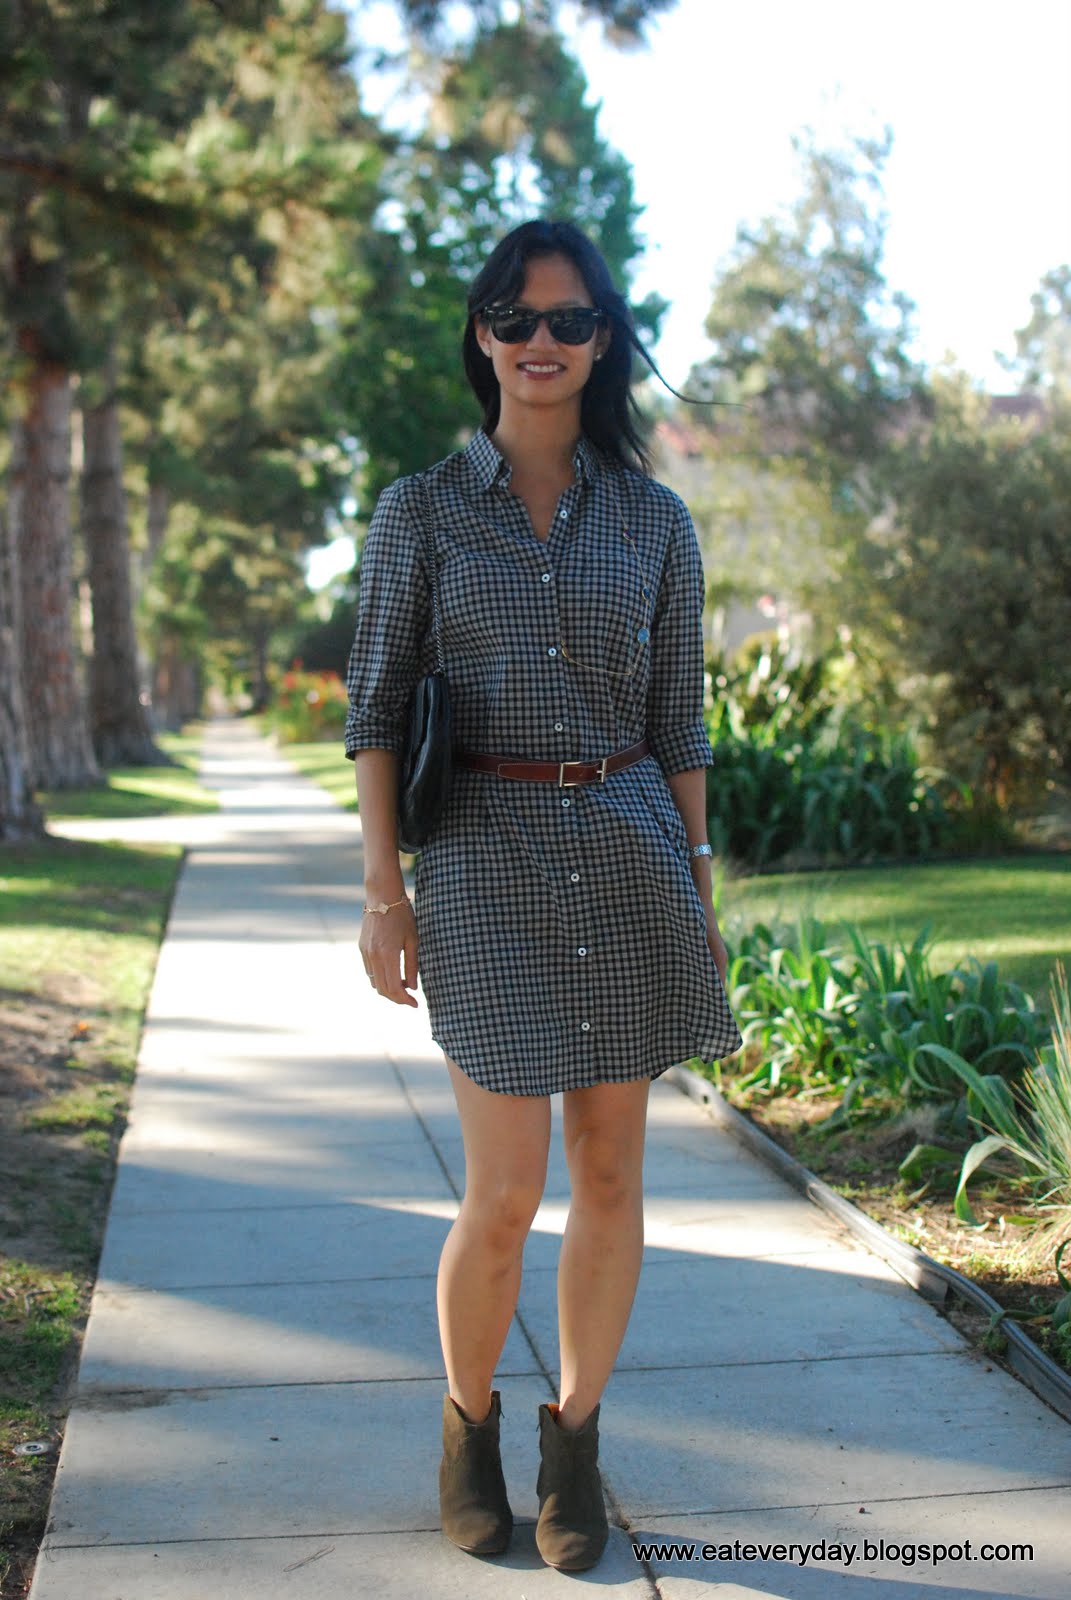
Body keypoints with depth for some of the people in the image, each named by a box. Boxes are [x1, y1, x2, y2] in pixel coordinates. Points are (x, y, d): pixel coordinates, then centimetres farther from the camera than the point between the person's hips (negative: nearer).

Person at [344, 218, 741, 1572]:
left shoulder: (653, 520, 7)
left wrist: (699, 885, 7)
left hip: (628, 852, 2)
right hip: (488, 860, -2)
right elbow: (374, 708, 1)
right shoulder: (420, 512, 2)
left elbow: (678, 718, 10)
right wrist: (383, 890, -5)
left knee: (610, 1170, 7)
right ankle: (469, 1423, 24)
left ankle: (575, 1438, 25)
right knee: (505, 1193, -3)